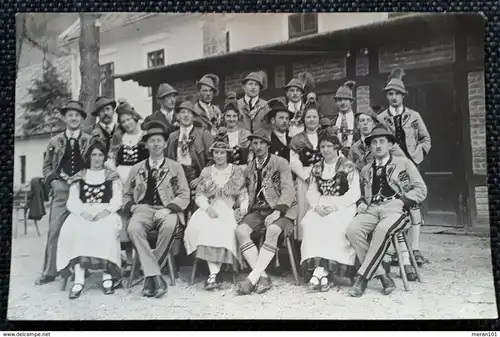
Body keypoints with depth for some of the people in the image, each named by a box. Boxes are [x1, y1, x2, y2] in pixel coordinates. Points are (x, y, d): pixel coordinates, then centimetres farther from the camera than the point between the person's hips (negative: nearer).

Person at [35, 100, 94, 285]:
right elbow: (47, 166, 17)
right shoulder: (54, 141, 14)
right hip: (61, 191, 1)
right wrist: (54, 179, -1)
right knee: (54, 230, -4)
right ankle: (49, 271, 5)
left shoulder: (90, 140, 9)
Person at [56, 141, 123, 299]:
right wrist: (83, 212, -13)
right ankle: (79, 278, -33)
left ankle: (107, 275, -29)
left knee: (106, 229, -35)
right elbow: (72, 201, 7)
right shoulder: (79, 177, 18)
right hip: (82, 213, 1)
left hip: (106, 213, -1)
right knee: (74, 230, -32)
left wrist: (105, 211, -15)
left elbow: (117, 200, 5)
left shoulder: (112, 176, 16)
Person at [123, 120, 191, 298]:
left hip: (166, 210, -1)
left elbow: (184, 195, 6)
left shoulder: (175, 167, 13)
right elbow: (126, 195, 22)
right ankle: (155, 276, -29)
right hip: (143, 209, 2)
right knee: (133, 228, -33)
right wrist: (131, 207, -1)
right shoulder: (136, 169, 19)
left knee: (170, 226, -37)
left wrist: (168, 209, -11)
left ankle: (150, 275, -21)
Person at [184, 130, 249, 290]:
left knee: (222, 229, -34)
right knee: (201, 226, -32)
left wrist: (243, 211, -11)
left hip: (229, 211, -1)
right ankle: (213, 272, -32)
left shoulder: (236, 170, 11)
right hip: (208, 210, 1)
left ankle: (213, 274, -26)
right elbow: (199, 195, 8)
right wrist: (208, 208, -12)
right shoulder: (206, 171, 15)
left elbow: (243, 195, 7)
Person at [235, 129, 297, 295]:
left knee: (273, 230, -36)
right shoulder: (249, 168, 18)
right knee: (240, 230, -25)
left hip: (279, 208, -4)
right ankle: (263, 277, -27)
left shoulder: (280, 163, 2)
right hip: (257, 210, 4)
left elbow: (288, 190, -7)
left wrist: (277, 211, -20)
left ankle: (252, 278, -32)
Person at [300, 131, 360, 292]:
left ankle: (321, 270, -32)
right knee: (310, 223, -28)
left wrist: (335, 205, -15)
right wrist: (317, 206, -10)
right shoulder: (317, 167, 17)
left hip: (343, 207, -3)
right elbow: (311, 191, 11)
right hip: (321, 208, 3)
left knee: (333, 225, -34)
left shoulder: (347, 166, 4)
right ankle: (324, 269, -33)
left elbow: (355, 193, -4)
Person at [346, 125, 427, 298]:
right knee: (352, 229, -29)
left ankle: (362, 277, -28)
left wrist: (402, 201, -7)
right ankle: (382, 276, -21)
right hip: (371, 209, 4)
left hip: (395, 209, -3)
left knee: (383, 229, -38)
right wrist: (361, 203, 5)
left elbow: (421, 189, 8)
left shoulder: (404, 163, 15)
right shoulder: (366, 170, 25)